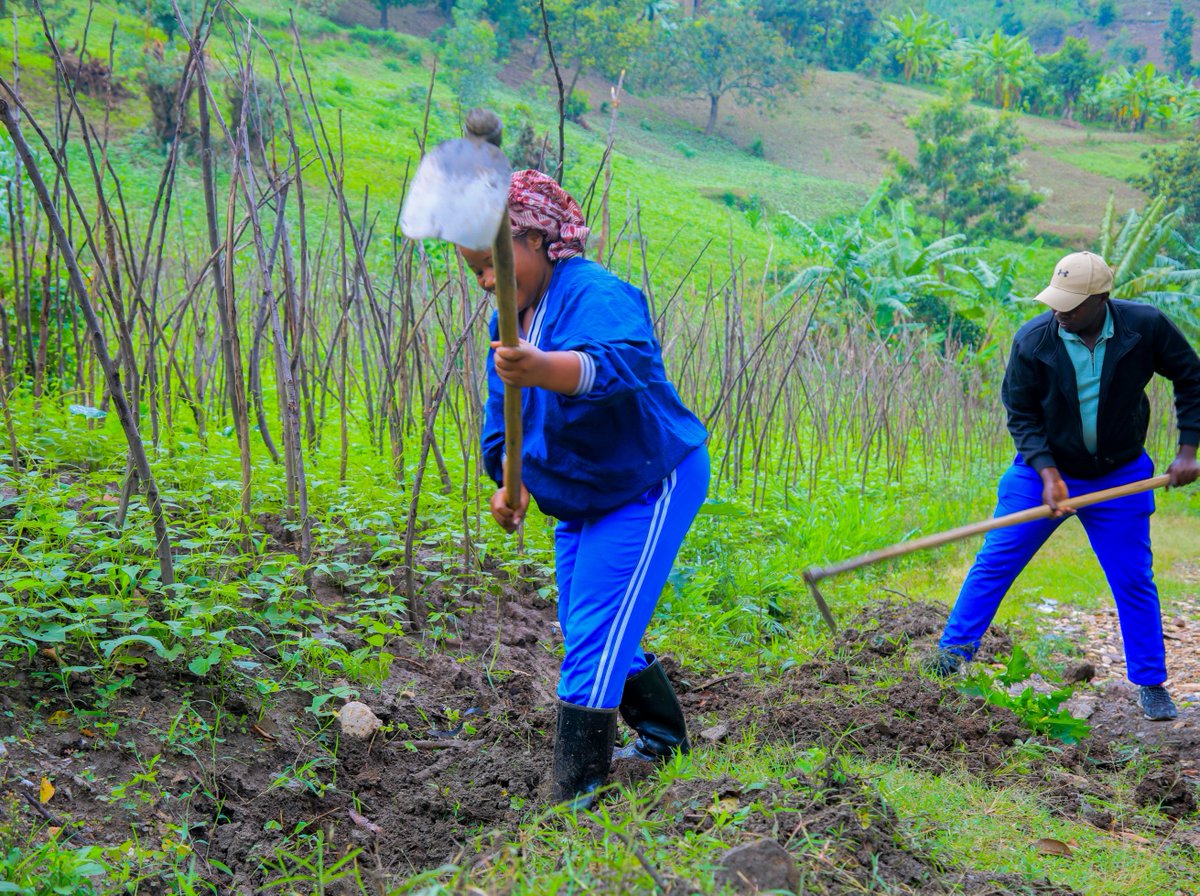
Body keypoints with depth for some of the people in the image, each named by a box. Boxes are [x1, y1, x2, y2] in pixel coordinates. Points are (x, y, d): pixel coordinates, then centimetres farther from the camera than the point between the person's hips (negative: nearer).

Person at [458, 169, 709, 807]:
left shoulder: (597, 295, -24)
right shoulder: (511, 321, 6)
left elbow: (622, 364, -46)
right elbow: (503, 417, 15)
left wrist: (541, 369, -63)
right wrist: (508, 482, -1)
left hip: (648, 486, -10)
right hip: (582, 499, 10)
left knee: (594, 641, -15)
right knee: (593, 635, 17)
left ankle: (576, 795, -10)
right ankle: (664, 739, 38)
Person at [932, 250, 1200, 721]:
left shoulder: (1146, 327, -17)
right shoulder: (1032, 339, -19)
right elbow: (1021, 413, -8)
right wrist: (1048, 473, -19)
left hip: (1119, 477, 1)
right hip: (1045, 470, 0)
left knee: (1134, 581, 5)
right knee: (994, 562, -3)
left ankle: (1151, 685, 20)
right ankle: (950, 657, 8)